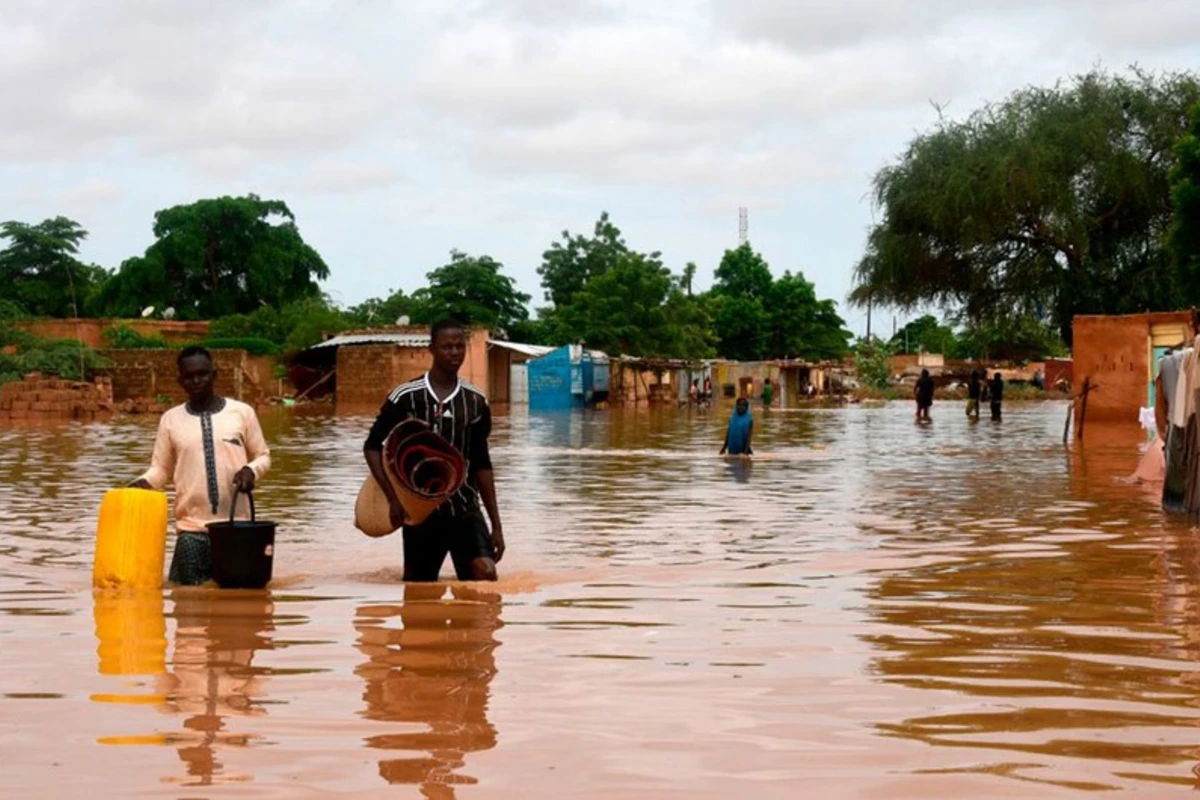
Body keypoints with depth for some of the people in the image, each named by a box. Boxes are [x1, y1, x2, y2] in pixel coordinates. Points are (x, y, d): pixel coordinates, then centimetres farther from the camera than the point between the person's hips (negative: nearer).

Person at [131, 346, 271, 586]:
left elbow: (262, 456, 10)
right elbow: (161, 469, 9)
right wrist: (144, 482, -12)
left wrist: (251, 470, -12)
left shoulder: (242, 412, 3)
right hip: (191, 528, 1)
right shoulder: (171, 419, 6)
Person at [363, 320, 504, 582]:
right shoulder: (406, 397, -6)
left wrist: (496, 525, 8)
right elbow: (372, 446, 1)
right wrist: (394, 499, -10)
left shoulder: (476, 402, 4)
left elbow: (481, 464, 10)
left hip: (464, 505, 2)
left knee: (486, 573, -22)